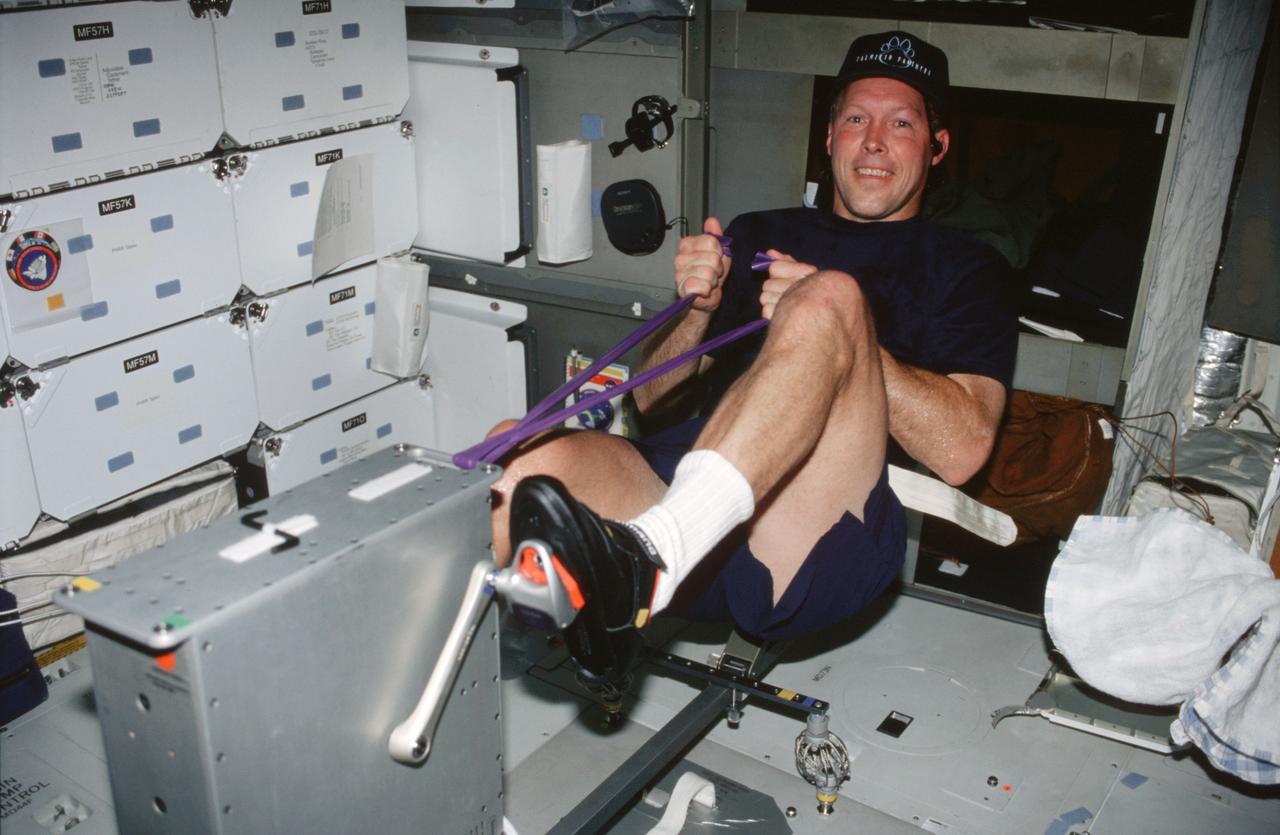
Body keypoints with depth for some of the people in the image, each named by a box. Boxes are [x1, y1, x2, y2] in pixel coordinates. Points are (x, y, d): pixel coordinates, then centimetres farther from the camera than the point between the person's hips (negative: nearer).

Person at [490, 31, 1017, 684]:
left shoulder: (965, 269, 20)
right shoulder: (757, 235, 29)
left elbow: (961, 450, 1)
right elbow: (642, 396, 24)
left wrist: (826, 325, -8)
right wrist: (700, 313, 3)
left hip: (811, 548, -2)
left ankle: (647, 558, -44)